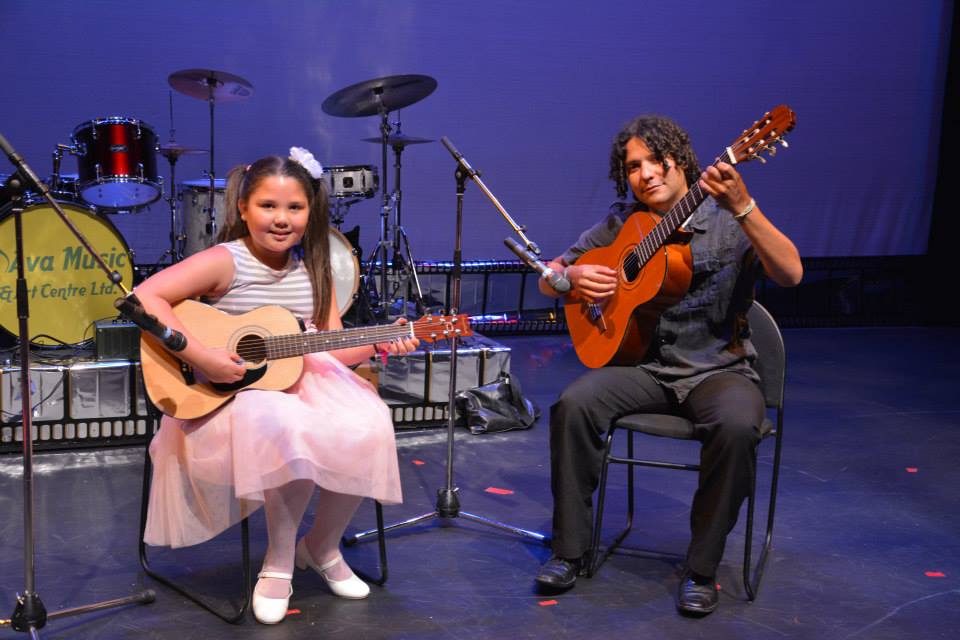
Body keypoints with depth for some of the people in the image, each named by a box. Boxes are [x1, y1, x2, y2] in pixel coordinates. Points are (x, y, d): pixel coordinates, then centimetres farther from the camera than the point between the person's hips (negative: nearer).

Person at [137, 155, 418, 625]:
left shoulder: (313, 268, 7)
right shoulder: (224, 262, -11)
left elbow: (331, 347, 9)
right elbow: (145, 297, -22)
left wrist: (378, 345, -9)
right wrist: (198, 355, -27)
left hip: (302, 382, 5)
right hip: (230, 394, -5)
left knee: (365, 430, -22)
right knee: (295, 433, -35)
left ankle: (322, 546, 6)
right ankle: (278, 565, -10)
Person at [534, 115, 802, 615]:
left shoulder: (728, 222, -5)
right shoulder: (621, 225, 6)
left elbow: (790, 275, -22)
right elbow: (548, 279, 11)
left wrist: (741, 206, -34)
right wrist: (572, 276, -13)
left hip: (718, 368, -3)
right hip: (643, 365, 3)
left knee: (737, 425, -35)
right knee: (573, 404, -23)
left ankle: (701, 569, -15)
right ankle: (570, 551, -8)